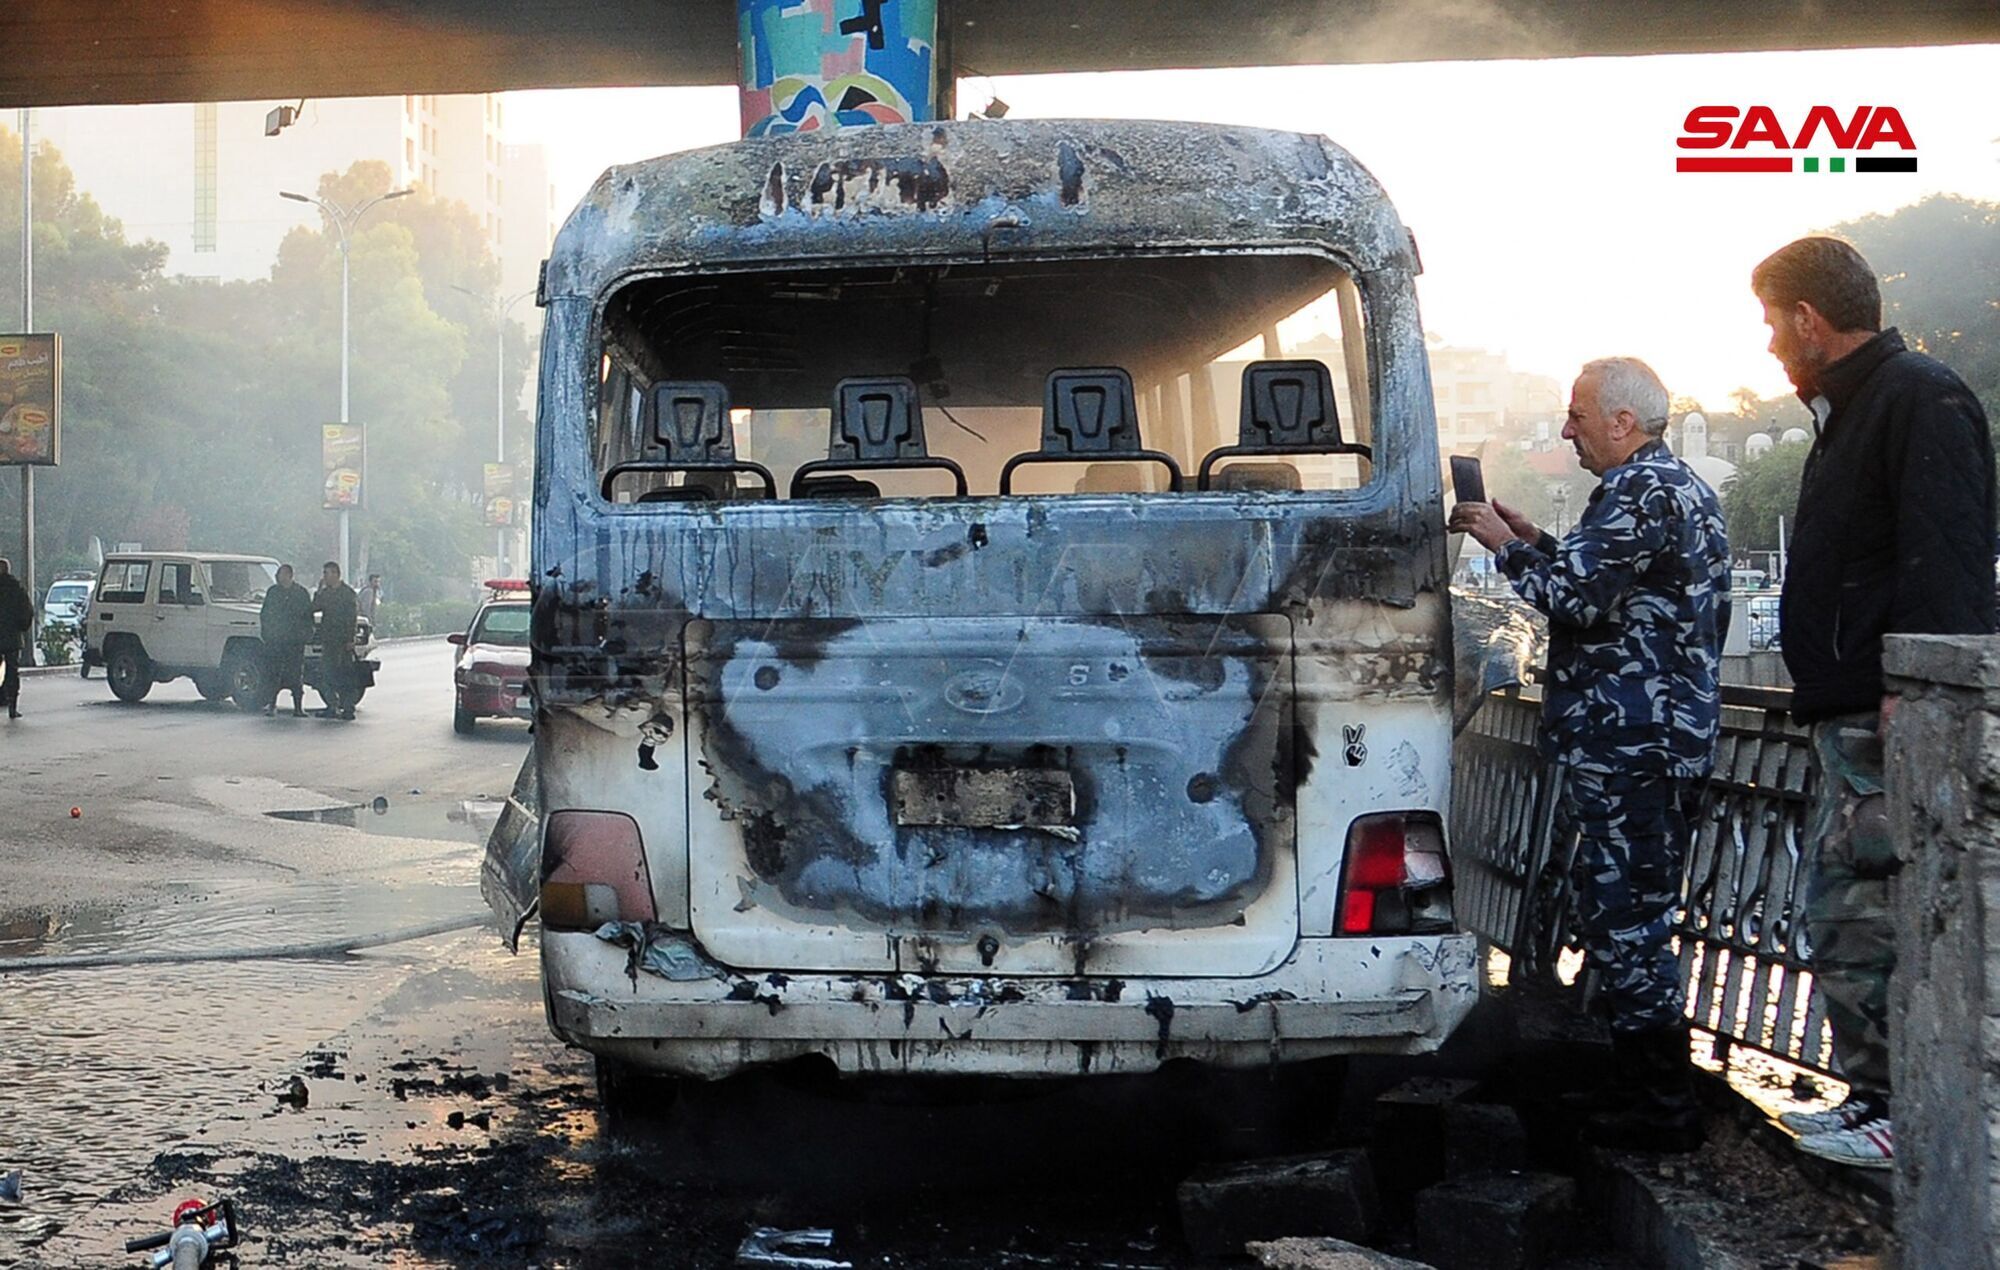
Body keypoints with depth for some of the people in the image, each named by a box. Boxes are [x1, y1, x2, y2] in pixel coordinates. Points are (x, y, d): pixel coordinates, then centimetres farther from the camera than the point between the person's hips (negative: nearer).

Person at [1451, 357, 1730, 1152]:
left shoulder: (1640, 493, -15)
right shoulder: (1677, 486, 19)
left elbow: (1573, 597, -21)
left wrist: (1504, 544, -7)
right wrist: (1537, 543, 18)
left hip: (1629, 746, -11)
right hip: (1664, 735, 11)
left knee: (1623, 916, -7)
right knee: (1633, 914, 16)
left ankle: (1659, 1110, -2)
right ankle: (1650, 1093, 23)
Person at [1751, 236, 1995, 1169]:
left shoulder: (1920, 399, -11)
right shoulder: (1852, 411, 22)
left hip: (1892, 718, -11)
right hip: (1852, 717, 11)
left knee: (1873, 919, -10)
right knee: (1837, 914, 13)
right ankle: (1874, 1095, 20)